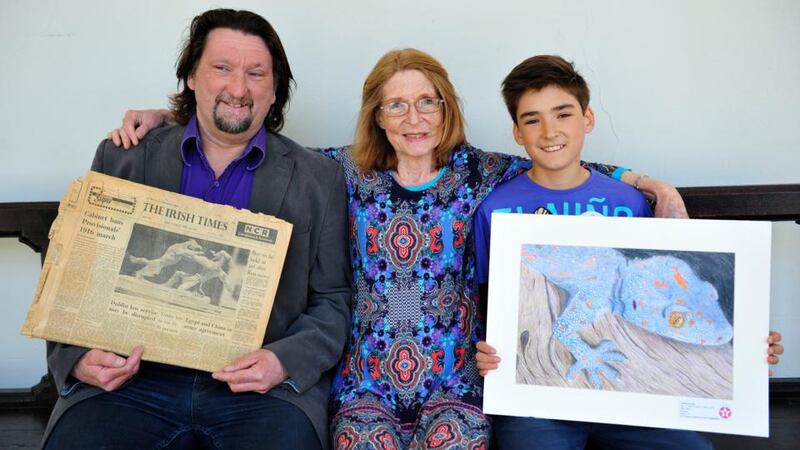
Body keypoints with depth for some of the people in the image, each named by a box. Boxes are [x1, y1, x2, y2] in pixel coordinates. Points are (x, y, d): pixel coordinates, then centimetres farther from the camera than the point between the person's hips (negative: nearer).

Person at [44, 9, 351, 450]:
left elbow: (331, 303, 7)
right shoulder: (122, 160, 9)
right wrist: (78, 357, -7)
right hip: (132, 379, 1)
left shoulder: (319, 178, 7)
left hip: (261, 387, 0)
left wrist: (283, 363, -12)